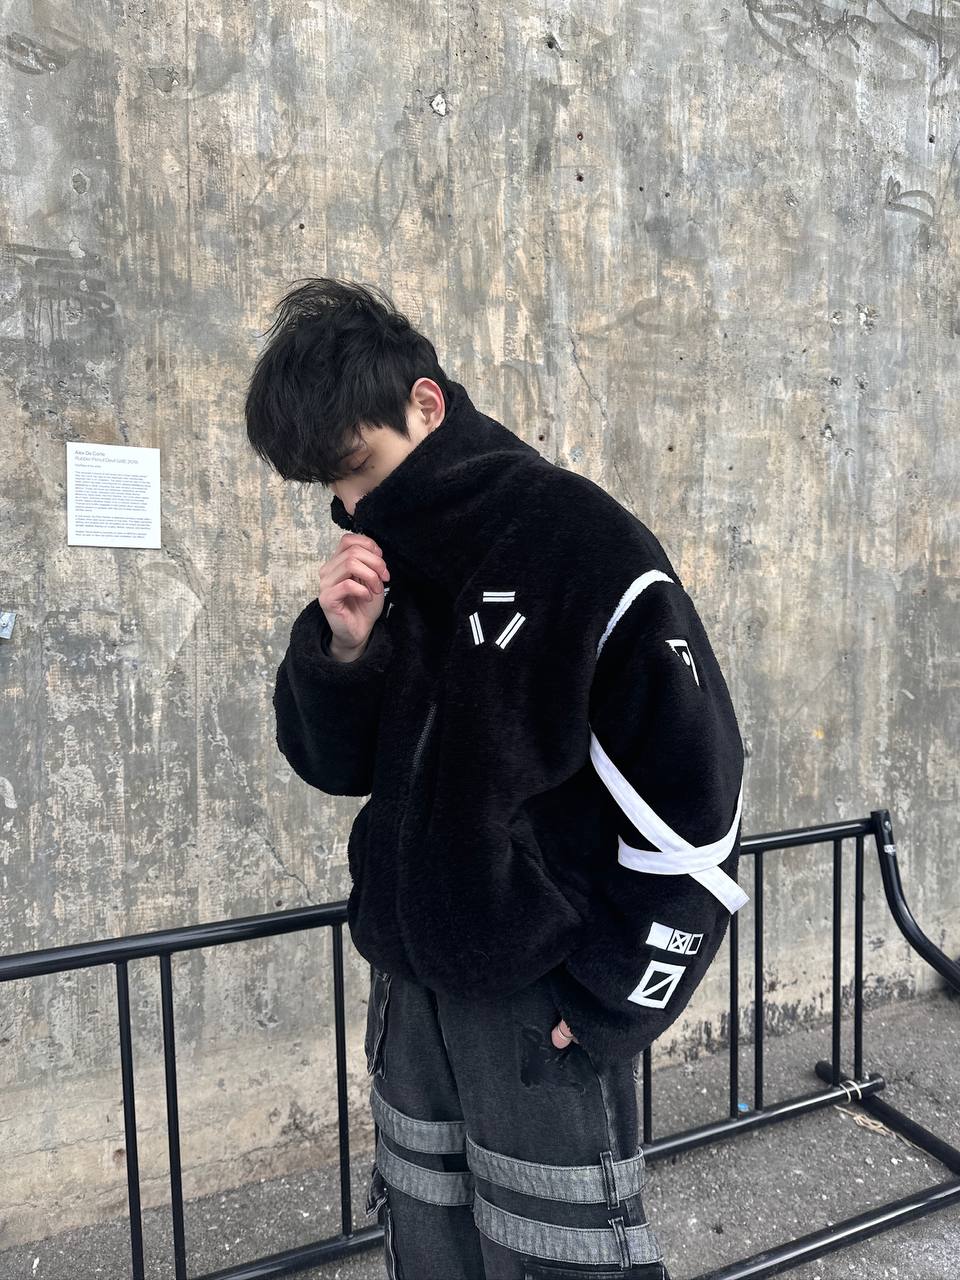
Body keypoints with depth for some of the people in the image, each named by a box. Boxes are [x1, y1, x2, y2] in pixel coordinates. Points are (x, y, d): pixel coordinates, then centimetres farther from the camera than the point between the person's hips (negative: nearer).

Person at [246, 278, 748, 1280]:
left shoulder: (585, 544, -14)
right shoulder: (381, 562, 4)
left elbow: (694, 798, -13)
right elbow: (333, 765, 6)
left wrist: (611, 1006, -11)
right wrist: (343, 646, -13)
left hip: (541, 999, -5)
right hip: (407, 988, 6)